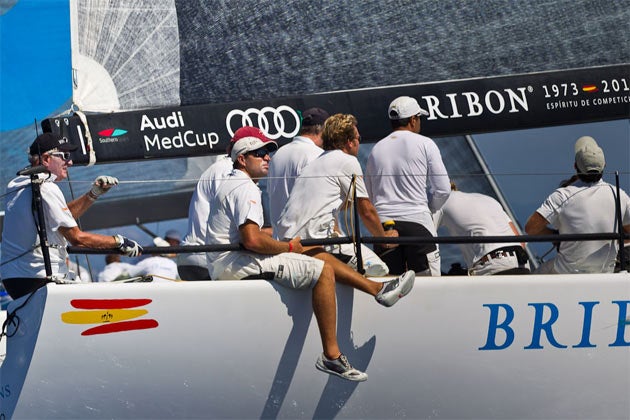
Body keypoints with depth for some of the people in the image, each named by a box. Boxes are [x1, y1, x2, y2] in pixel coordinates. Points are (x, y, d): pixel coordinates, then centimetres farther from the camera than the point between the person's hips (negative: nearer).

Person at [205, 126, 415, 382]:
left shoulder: (229, 185, 22)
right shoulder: (245, 188, -13)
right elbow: (252, 240, -25)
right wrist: (289, 247, -10)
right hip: (234, 266, -11)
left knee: (317, 254, 14)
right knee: (322, 271, -17)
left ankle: (378, 289, 18)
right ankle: (331, 356, -22)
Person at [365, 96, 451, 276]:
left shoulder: (376, 149, 14)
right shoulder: (424, 144, 3)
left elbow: (369, 196, 17)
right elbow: (443, 190, 0)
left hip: (383, 223, 4)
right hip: (417, 221, -4)